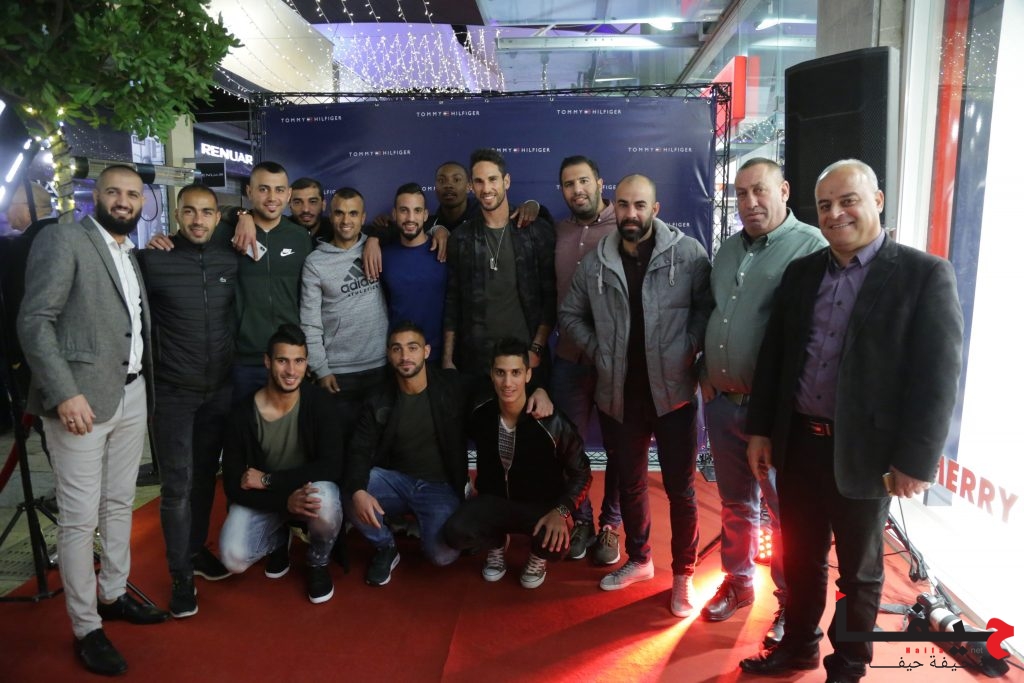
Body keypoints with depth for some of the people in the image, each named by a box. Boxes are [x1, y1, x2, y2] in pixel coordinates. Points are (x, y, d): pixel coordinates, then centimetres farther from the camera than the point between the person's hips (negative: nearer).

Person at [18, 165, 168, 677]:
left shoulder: (131, 254, 17)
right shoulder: (62, 239, -6)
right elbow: (33, 321, -14)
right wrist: (65, 393, -21)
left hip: (132, 395, 7)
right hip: (82, 398, -7)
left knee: (119, 504, 17)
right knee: (80, 516, 1)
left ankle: (113, 595, 33)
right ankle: (85, 628, 14)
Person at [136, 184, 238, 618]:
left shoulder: (231, 261, 1)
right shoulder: (152, 260, -10)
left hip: (220, 389, 4)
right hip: (172, 391, -3)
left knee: (205, 476, 16)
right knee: (178, 485, 1)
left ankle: (196, 550, 34)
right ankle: (180, 575, 15)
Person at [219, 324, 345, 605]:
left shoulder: (318, 401, -17)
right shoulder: (243, 414, -16)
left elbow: (331, 466, -24)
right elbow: (233, 486, -14)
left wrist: (268, 480, -25)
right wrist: (285, 501, -31)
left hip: (309, 490, -1)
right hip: (261, 499, 1)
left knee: (325, 500, -36)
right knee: (233, 558, -24)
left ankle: (318, 562, -1)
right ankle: (278, 539, 15)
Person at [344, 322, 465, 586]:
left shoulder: (452, 386, -7)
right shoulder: (378, 401, -1)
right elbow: (360, 452, -9)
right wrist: (358, 491, -31)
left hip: (440, 487, -2)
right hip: (395, 480, 3)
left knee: (442, 555, -26)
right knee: (345, 492, -26)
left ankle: (420, 525, 13)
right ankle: (385, 547, 3)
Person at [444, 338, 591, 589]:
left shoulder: (552, 422, -23)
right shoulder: (480, 416, -12)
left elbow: (581, 474, -13)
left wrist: (561, 511, -27)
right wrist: (481, 495, 11)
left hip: (542, 504, -2)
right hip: (496, 499, 3)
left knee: (555, 544, -34)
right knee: (455, 533, -25)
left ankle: (537, 557, 6)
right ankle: (498, 543, 11)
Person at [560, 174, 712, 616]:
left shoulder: (687, 254, -7)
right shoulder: (594, 264, 3)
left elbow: (708, 307, -3)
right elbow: (571, 315, 12)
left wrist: (689, 351, -12)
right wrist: (599, 352, 2)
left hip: (673, 392, -3)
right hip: (618, 394, 3)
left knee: (680, 488, 8)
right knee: (630, 484, 18)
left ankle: (683, 575, 27)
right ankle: (639, 560, 40)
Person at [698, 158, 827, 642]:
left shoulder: (811, 247, -11)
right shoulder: (727, 251, 13)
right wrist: (705, 375, 12)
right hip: (722, 402, 6)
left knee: (786, 509, 7)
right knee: (736, 502, 19)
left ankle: (791, 603, 25)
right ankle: (738, 582, 36)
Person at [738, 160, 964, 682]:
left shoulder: (925, 274, -9)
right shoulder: (801, 272, 6)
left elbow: (937, 377, -12)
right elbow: (773, 356, 8)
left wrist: (915, 461, -14)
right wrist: (760, 429, 6)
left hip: (864, 452, -4)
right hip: (798, 443, 4)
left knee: (858, 571, 15)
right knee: (800, 558, 19)